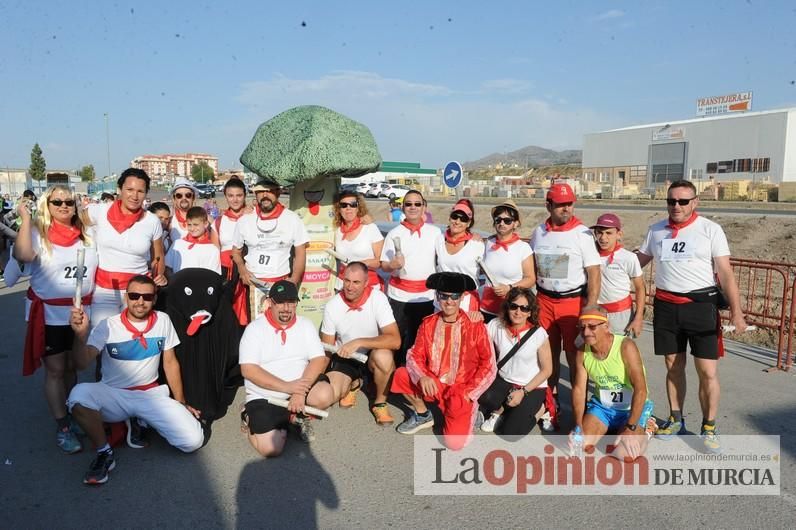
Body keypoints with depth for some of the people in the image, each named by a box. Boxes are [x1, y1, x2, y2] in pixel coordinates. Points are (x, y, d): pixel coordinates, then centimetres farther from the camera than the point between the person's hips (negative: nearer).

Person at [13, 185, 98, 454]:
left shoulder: (87, 233, 5)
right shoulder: (38, 232, -8)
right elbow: (23, 255, -28)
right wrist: (25, 218, -24)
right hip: (49, 315, -4)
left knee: (71, 367, 16)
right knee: (55, 371, 4)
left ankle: (69, 414, 31)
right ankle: (62, 426, 12)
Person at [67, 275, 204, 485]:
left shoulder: (163, 320, 1)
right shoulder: (108, 326, -8)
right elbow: (82, 364, -18)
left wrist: (181, 403, 10)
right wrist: (81, 335, -37)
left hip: (152, 395, 2)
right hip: (114, 395, -2)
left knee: (193, 441, -16)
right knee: (79, 395, -36)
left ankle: (142, 421, 14)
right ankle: (104, 453, -12)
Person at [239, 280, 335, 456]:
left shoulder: (305, 325, 3)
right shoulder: (254, 329, -7)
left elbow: (319, 360, -5)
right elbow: (248, 370, -15)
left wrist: (301, 391, -21)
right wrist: (286, 386, -23)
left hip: (297, 388, 3)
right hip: (264, 397, -2)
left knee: (325, 394, -28)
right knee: (270, 449, -21)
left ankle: (297, 415, 4)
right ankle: (254, 421, 12)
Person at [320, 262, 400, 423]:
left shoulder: (378, 298, -21)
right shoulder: (332, 306, -12)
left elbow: (395, 340, -30)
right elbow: (326, 348, 0)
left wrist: (359, 342, -36)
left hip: (373, 353, -2)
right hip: (344, 357, 3)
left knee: (384, 357, -37)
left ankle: (380, 403, -7)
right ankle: (352, 383, 16)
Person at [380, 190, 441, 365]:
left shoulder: (435, 232, 4)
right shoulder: (394, 233, 1)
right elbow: (384, 265, 0)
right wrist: (393, 265, -21)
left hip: (426, 295, 1)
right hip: (399, 295, -1)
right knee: (398, 338, 4)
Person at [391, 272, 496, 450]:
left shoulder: (475, 326, -11)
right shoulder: (428, 324, -2)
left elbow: (488, 365, -7)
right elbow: (414, 355, -2)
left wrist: (469, 392, -12)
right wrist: (422, 377, -22)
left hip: (461, 390, -3)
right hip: (432, 385, 3)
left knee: (454, 442, -19)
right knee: (400, 375, -22)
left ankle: (467, 410, 15)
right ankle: (422, 415, 5)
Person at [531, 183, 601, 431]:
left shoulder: (582, 234, -7)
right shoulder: (539, 233, 6)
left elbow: (594, 274, -9)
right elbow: (531, 270, 13)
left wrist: (590, 310, -15)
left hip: (574, 301, -4)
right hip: (544, 301, 4)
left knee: (575, 356, 1)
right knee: (549, 355, 10)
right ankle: (551, 407, 22)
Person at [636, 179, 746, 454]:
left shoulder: (710, 229, -4)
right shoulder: (656, 230, 7)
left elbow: (726, 273, -6)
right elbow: (638, 261, 19)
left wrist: (736, 311, -13)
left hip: (701, 305, -3)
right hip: (666, 306, 3)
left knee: (708, 372, -2)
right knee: (673, 367, 13)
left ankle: (709, 428, 15)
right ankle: (675, 420, 28)